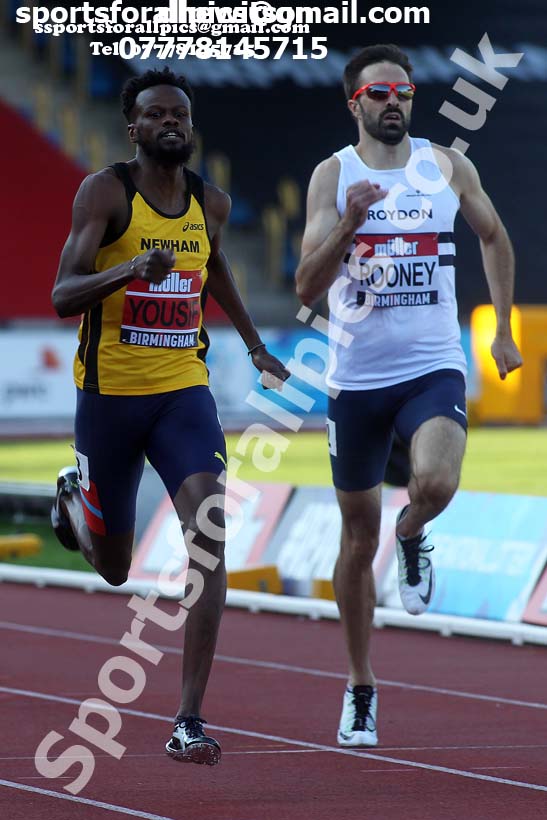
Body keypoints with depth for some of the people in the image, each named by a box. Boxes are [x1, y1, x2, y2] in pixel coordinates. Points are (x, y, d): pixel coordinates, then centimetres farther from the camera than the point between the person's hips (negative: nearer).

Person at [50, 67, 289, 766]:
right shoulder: (106, 192, -10)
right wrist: (128, 269, -36)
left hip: (184, 389, 3)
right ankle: (74, 498, 51)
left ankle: (190, 720, -18)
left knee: (209, 537, -19)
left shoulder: (211, 203, 5)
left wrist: (254, 345, 37)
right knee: (114, 567, 12)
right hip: (109, 392, -3)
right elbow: (62, 296, -18)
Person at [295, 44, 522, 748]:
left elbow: (494, 237, 20)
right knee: (358, 537, 8)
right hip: (356, 378, 0)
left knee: (436, 483, -30)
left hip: (433, 369, 0)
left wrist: (503, 331, 18)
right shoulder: (333, 175, -3)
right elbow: (307, 288, -10)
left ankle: (412, 536, 7)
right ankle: (360, 689, 24)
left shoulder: (448, 167, 2)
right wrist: (349, 223, -25)